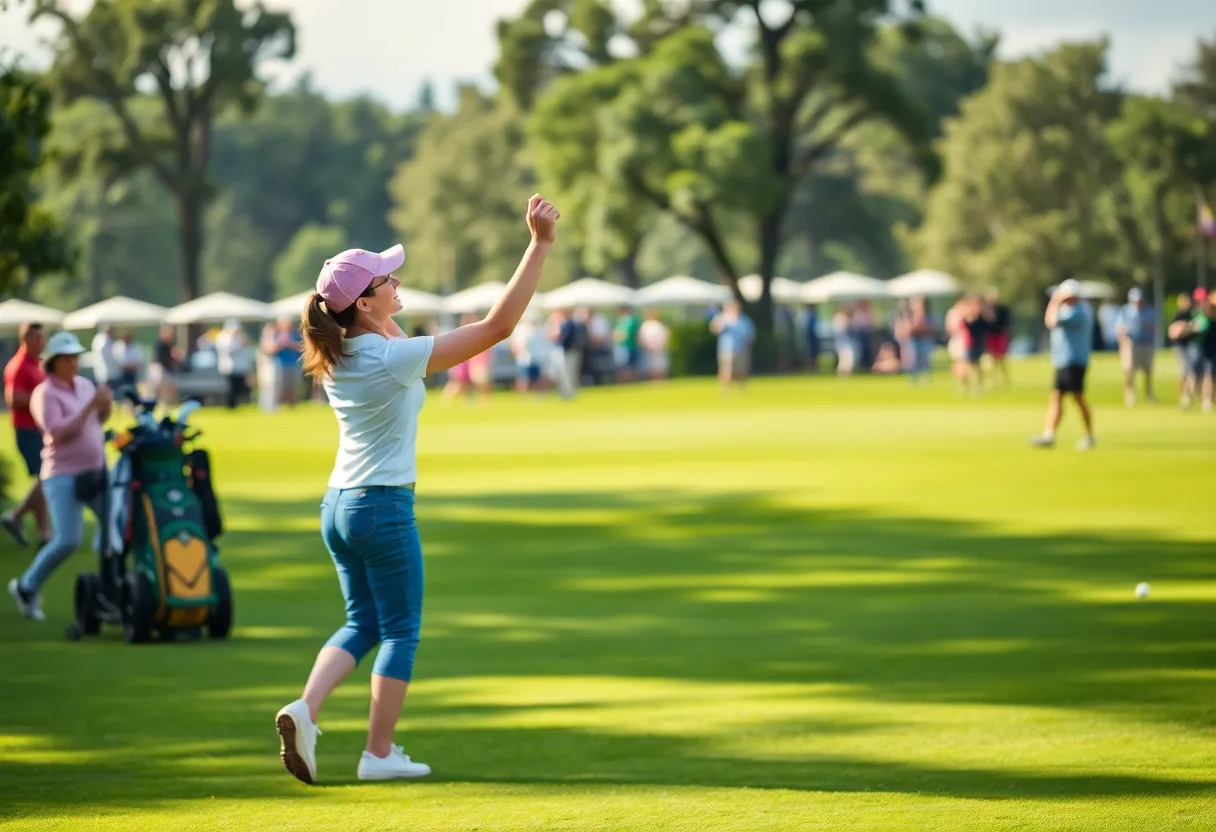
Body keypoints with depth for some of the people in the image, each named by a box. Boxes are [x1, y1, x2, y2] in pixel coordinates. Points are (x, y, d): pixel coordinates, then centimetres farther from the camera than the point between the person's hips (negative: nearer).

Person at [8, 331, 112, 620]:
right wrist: (91, 405, -25)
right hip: (64, 475, -7)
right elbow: (57, 431, -23)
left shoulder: (84, 385, 9)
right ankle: (26, 587, 5)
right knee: (67, 540, -14)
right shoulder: (45, 394, -11)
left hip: (96, 471, 7)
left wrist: (106, 406, -1)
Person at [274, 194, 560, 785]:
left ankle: (306, 709, -2)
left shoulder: (338, 357, 2)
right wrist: (540, 244, -20)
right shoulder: (394, 359, -20)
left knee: (361, 624, 17)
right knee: (399, 631, 5)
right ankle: (379, 753, 6)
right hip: (384, 509, -8)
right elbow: (498, 326, -21)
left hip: (338, 505, 8)